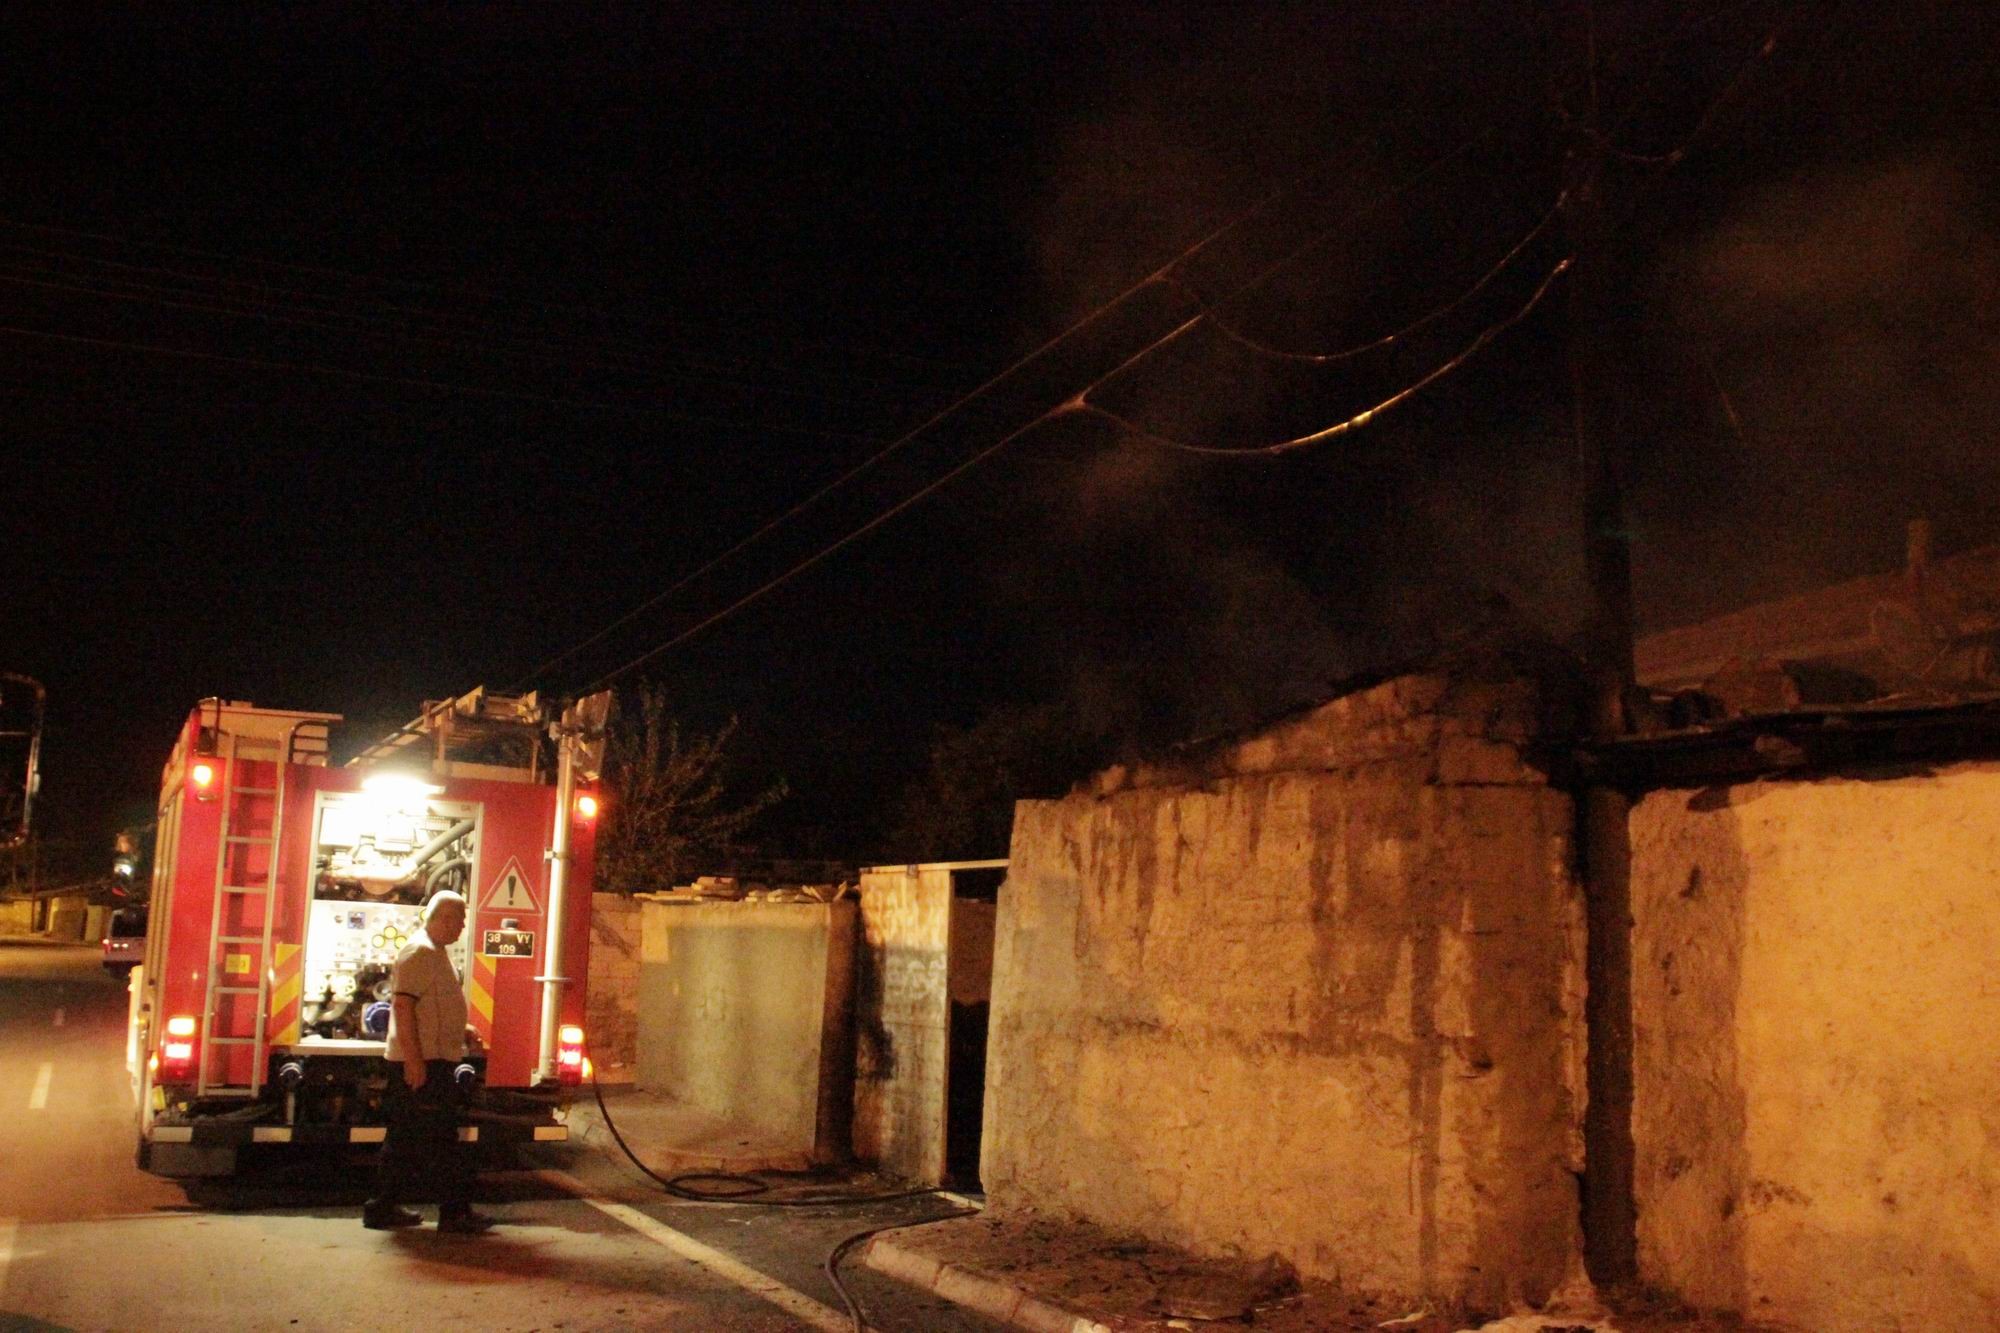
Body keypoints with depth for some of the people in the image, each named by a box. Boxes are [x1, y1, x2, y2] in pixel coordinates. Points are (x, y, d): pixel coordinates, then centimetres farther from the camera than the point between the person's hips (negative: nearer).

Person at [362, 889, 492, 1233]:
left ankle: (384, 1207, 18)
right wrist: (414, 1059, -25)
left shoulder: (436, 953, 18)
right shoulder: (420, 952, -15)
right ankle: (455, 1211, -1)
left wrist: (462, 1032, 19)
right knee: (440, 1139, -5)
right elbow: (403, 1004, -22)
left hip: (431, 1061, 10)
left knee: (406, 1138, 13)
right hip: (422, 1063, -10)